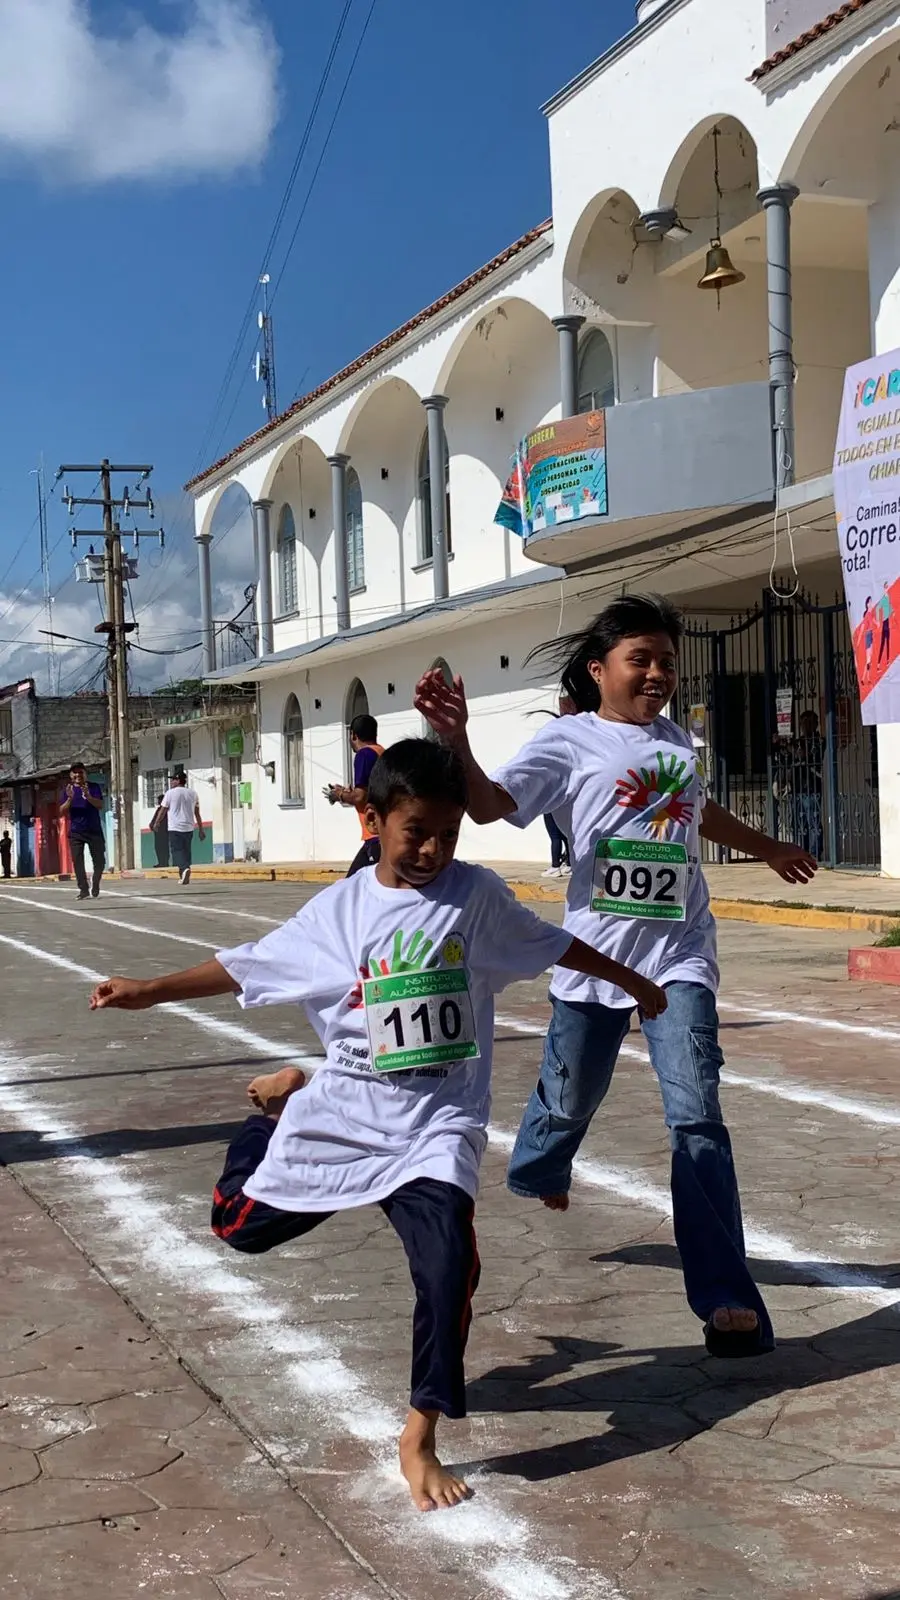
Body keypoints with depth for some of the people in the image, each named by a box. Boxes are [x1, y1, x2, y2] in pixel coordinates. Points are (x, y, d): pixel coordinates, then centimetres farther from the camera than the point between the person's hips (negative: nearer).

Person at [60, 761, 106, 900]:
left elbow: (100, 805, -10)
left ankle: (95, 884, 25)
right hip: (76, 832, 1)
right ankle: (83, 889, -4)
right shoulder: (68, 790, 7)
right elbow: (62, 812, 1)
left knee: (99, 860, 2)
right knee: (77, 861, -7)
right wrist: (70, 799, -16)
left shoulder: (94, 787, 3)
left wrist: (88, 796, -27)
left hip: (94, 830, -1)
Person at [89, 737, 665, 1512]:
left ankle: (420, 1439, -7)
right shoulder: (338, 909, -2)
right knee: (241, 1224, 12)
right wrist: (152, 991, 4)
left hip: (435, 1126, -2)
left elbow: (551, 945, 10)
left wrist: (634, 984, 18)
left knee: (448, 1263, -21)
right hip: (342, 1112, 2)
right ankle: (284, 1103, 41)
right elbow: (251, 965, 6)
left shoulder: (477, 895, -3)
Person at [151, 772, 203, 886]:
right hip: (189, 828, 5)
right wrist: (201, 829, 15)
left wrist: (156, 824, 15)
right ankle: (184, 876, 15)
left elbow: (162, 810, 1)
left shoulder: (170, 793, -4)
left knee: (177, 850, -6)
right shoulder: (193, 793, 9)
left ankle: (184, 868, -31)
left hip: (175, 828, -5)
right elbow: (197, 813, 11)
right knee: (186, 851, 13)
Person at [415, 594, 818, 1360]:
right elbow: (490, 804, -17)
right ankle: (535, 1180, 51)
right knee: (568, 1102, 13)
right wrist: (455, 740, -34)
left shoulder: (678, 741, 13)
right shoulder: (570, 741, -4)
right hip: (594, 953, -2)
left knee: (697, 1117, -10)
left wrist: (768, 849, 48)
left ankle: (727, 1297, -10)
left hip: (679, 955, 3)